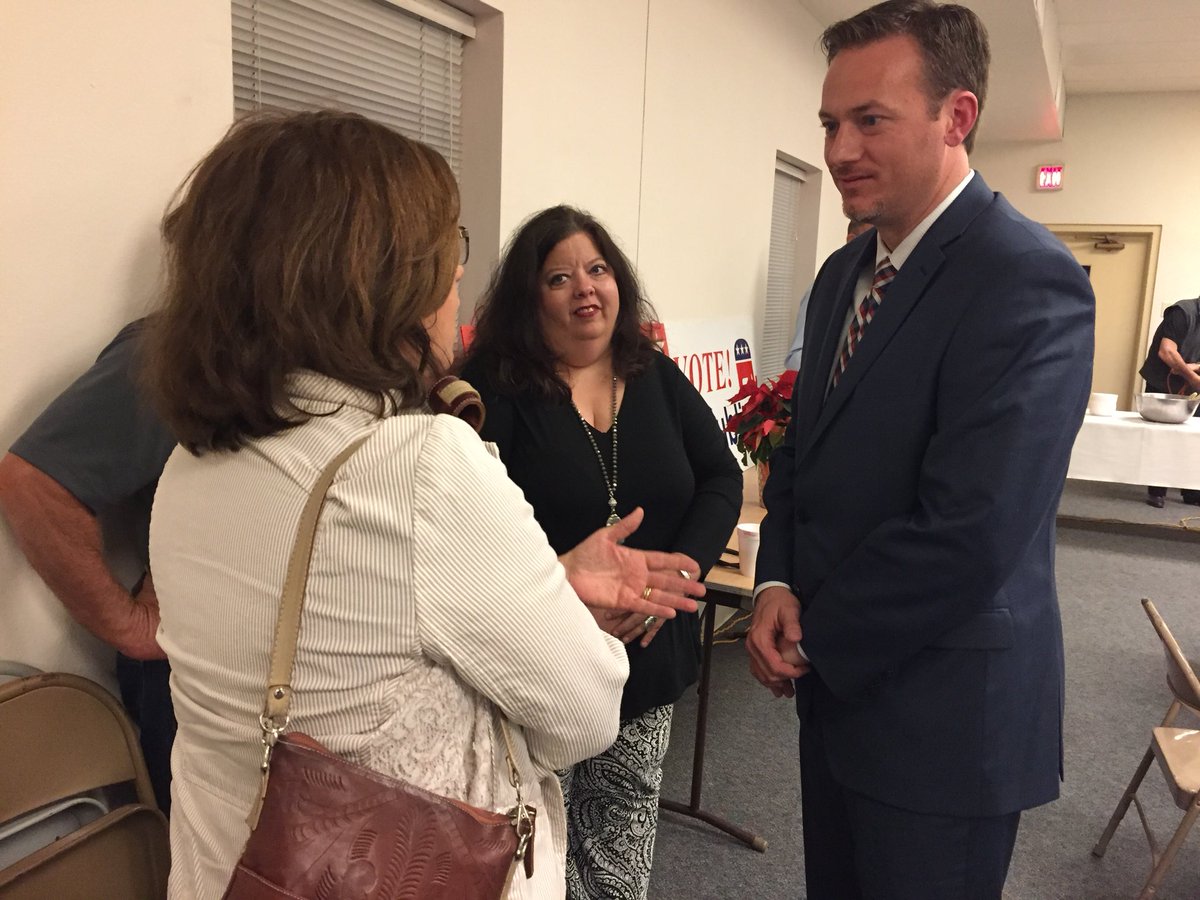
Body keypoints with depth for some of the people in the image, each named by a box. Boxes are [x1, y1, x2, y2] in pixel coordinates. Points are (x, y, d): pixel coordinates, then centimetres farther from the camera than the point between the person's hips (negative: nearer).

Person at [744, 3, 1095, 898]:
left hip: (943, 714, -7)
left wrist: (815, 638, -14)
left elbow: (969, 531, -27)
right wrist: (778, 584, -6)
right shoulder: (844, 272, 6)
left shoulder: (1027, 279, -21)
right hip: (837, 680, 7)